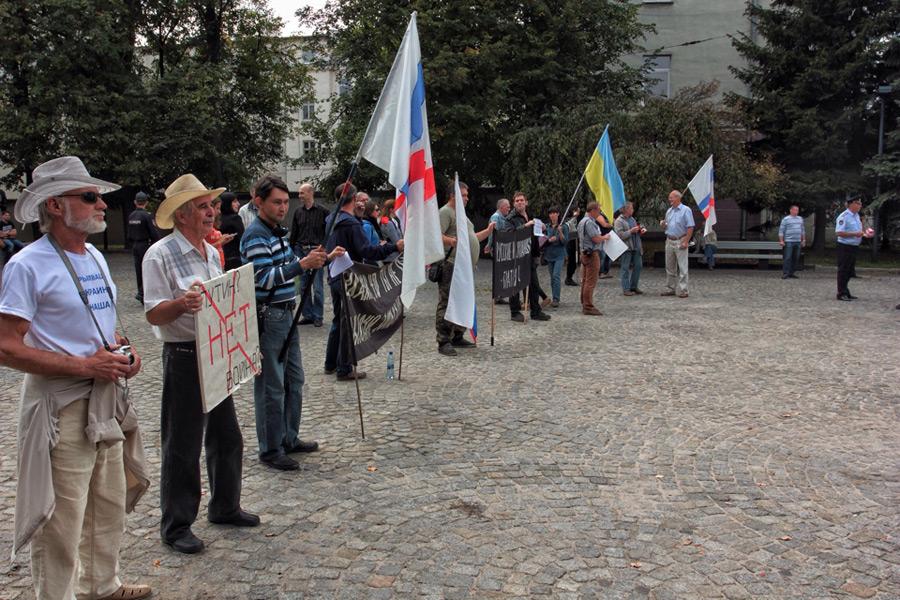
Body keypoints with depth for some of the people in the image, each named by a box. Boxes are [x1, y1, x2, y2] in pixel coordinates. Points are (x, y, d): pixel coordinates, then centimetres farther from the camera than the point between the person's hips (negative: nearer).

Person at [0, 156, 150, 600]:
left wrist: (123, 348, 2)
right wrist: (85, 366, -20)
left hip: (108, 399, 8)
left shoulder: (95, 256, 10)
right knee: (62, 522, 2)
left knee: (111, 508, 21)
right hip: (62, 406, -8)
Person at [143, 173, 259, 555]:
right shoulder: (160, 255, -12)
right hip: (184, 357, -8)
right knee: (182, 447, 2)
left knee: (227, 438, 17)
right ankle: (176, 525, 17)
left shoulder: (212, 252, 12)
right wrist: (182, 303, -33)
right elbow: (153, 314, -16)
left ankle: (224, 506, 34)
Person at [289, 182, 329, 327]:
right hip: (301, 251, 4)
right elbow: (293, 233, 12)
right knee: (303, 286, 8)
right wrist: (291, 251, 7)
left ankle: (318, 316, 9)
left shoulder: (322, 211, -2)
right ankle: (307, 315, 17)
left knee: (318, 287, 0)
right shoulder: (298, 212, 10)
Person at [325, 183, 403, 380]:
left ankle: (331, 364, 26)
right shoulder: (351, 223, -18)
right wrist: (394, 247, -25)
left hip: (334, 278, 9)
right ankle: (345, 369, 5)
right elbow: (367, 251, -25)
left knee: (338, 320, 19)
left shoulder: (331, 221, 9)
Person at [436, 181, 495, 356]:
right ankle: (443, 342, -7)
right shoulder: (445, 212, -6)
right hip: (451, 267, -10)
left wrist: (488, 230, 18)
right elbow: (437, 236, -19)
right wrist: (452, 241, -35)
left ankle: (457, 337, 24)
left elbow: (472, 239, 29)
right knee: (447, 304, -9)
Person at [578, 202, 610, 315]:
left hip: (584, 253, 11)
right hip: (592, 254, -11)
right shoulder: (589, 222, -17)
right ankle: (588, 307, -6)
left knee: (585, 280, 13)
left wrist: (602, 237, 17)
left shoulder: (583, 221, 16)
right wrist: (605, 237, -2)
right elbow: (596, 239, -21)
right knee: (591, 282, -8)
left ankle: (584, 305, 19)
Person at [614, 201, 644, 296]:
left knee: (638, 266, 9)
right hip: (626, 248, -8)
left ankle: (633, 286, 21)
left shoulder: (632, 219, 17)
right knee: (625, 268, -2)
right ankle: (626, 289, 4)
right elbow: (620, 235, -18)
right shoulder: (619, 221, -9)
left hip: (636, 247, 8)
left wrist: (640, 231, 7)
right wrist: (631, 231, -19)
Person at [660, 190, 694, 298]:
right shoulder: (669, 211, 14)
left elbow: (690, 227, -11)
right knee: (670, 267, 10)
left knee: (682, 267, -5)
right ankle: (671, 288, 18)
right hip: (669, 241, 7)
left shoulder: (686, 210, -6)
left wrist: (686, 242, -17)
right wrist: (662, 224, -1)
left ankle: (682, 290, -3)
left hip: (680, 241, -7)